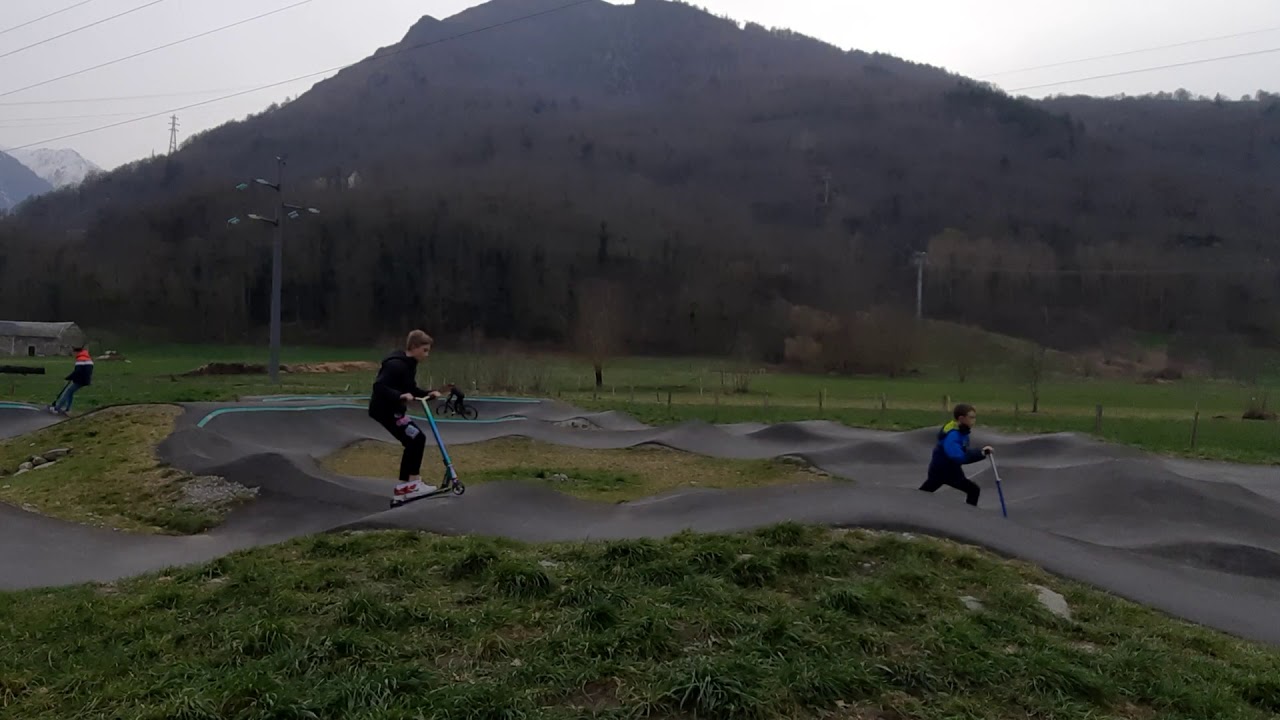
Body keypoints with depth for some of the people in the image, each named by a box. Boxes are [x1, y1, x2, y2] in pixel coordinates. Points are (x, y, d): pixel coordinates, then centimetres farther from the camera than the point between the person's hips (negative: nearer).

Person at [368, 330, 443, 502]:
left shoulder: (409, 364, 9)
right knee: (417, 438, -15)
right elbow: (379, 387, -31)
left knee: (412, 443, 10)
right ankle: (414, 483, -7)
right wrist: (400, 396, -42)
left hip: (394, 409, 10)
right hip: (385, 410, -10)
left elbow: (411, 389, 18)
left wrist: (428, 394, 3)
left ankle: (403, 487, 17)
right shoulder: (396, 364, -22)